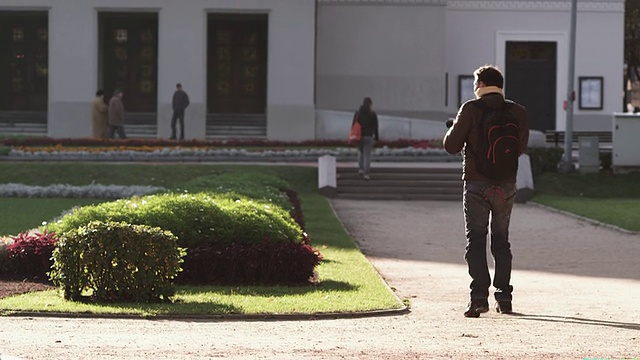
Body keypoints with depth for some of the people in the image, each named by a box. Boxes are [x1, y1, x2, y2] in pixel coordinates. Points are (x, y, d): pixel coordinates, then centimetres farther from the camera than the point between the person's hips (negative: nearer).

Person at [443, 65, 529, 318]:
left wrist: (453, 129, 13)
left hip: (476, 185, -3)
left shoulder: (471, 109, -9)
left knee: (476, 240, 1)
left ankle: (479, 297, -10)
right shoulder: (518, 113, 2)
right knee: (501, 240, 15)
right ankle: (504, 297, 11)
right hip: (506, 186, 3)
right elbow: (521, 147, 11)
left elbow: (452, 146, -7)